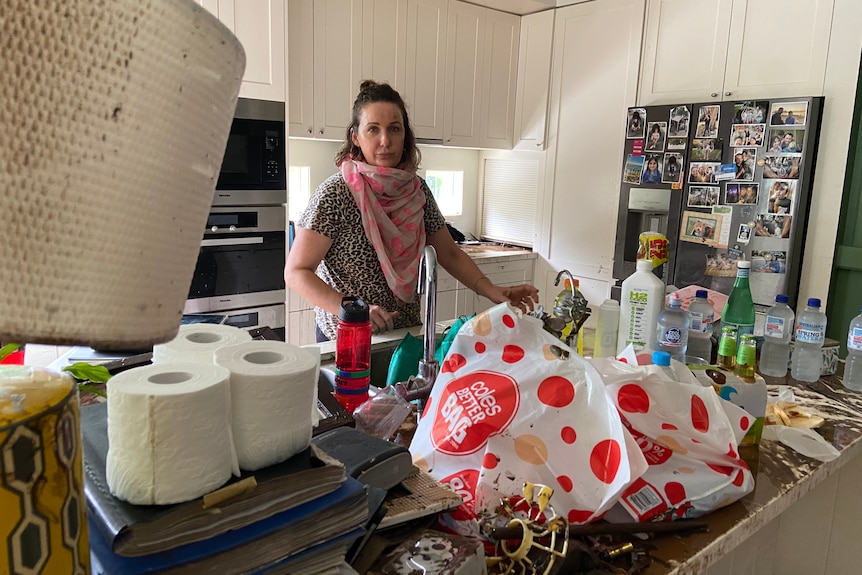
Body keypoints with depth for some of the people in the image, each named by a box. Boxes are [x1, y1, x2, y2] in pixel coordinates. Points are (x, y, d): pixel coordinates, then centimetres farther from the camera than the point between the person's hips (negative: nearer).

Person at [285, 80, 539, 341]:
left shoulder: (418, 190, -3)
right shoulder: (335, 193, -18)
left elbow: (449, 254, 5)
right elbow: (296, 272, -18)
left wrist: (492, 291, -10)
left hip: (406, 332, 5)